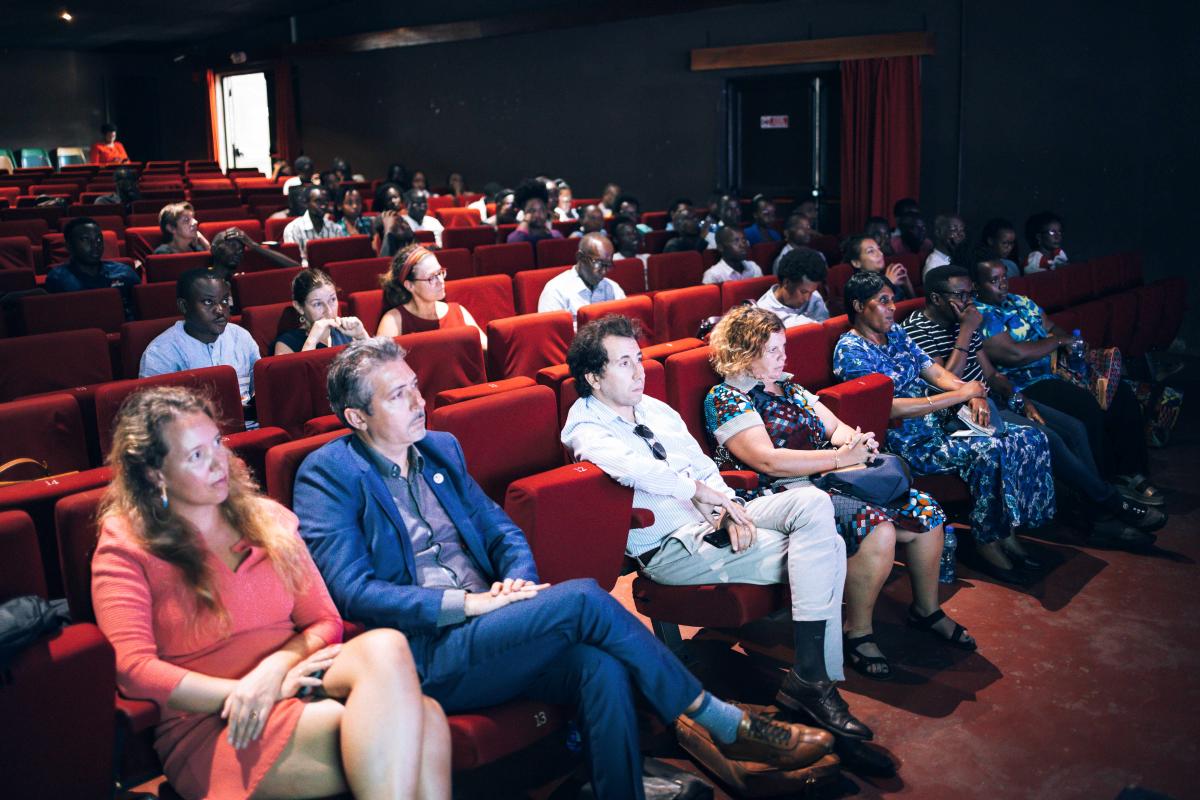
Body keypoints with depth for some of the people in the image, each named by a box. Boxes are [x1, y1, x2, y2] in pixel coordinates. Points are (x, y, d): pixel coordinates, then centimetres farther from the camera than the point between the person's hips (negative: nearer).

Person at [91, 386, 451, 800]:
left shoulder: (268, 520, 15)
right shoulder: (125, 548, 3)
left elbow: (325, 622, 11)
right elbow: (133, 670, -7)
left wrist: (275, 667, -11)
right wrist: (244, 691, -15)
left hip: (294, 692, 5)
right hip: (207, 727, -5)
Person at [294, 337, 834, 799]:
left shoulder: (440, 448, 16)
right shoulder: (329, 473, -4)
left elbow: (502, 531, 17)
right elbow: (351, 591, -14)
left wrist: (516, 579, -6)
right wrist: (467, 603, -19)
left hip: (483, 632, 6)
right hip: (426, 658, -6)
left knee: (601, 665, -26)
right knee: (582, 598, -25)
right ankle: (726, 724, -11)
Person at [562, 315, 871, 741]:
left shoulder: (656, 409, 18)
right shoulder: (586, 430, -7)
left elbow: (702, 466, 15)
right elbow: (629, 466, -29)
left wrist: (729, 507, -5)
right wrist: (699, 490, -27)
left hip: (714, 519, 8)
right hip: (674, 546, -8)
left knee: (814, 502, -17)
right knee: (813, 551, -19)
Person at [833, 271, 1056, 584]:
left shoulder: (896, 334, 15)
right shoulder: (850, 350, -12)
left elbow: (936, 373, 15)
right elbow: (889, 408, -20)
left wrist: (974, 394, -7)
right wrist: (960, 395, -17)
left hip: (939, 426, 8)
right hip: (908, 444, -8)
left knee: (1029, 439, -6)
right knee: (990, 450, -29)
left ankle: (1006, 532, 1)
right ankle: (986, 544, -13)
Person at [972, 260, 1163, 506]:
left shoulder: (1020, 302, 18)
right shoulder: (979, 317, -12)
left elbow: (1053, 327, 21)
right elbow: (1015, 354, -21)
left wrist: (1068, 342, -3)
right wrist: (1058, 341, -6)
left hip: (1057, 372, 9)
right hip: (1025, 386, -9)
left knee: (1122, 393, -4)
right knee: (1087, 406, -28)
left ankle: (1129, 472, 2)